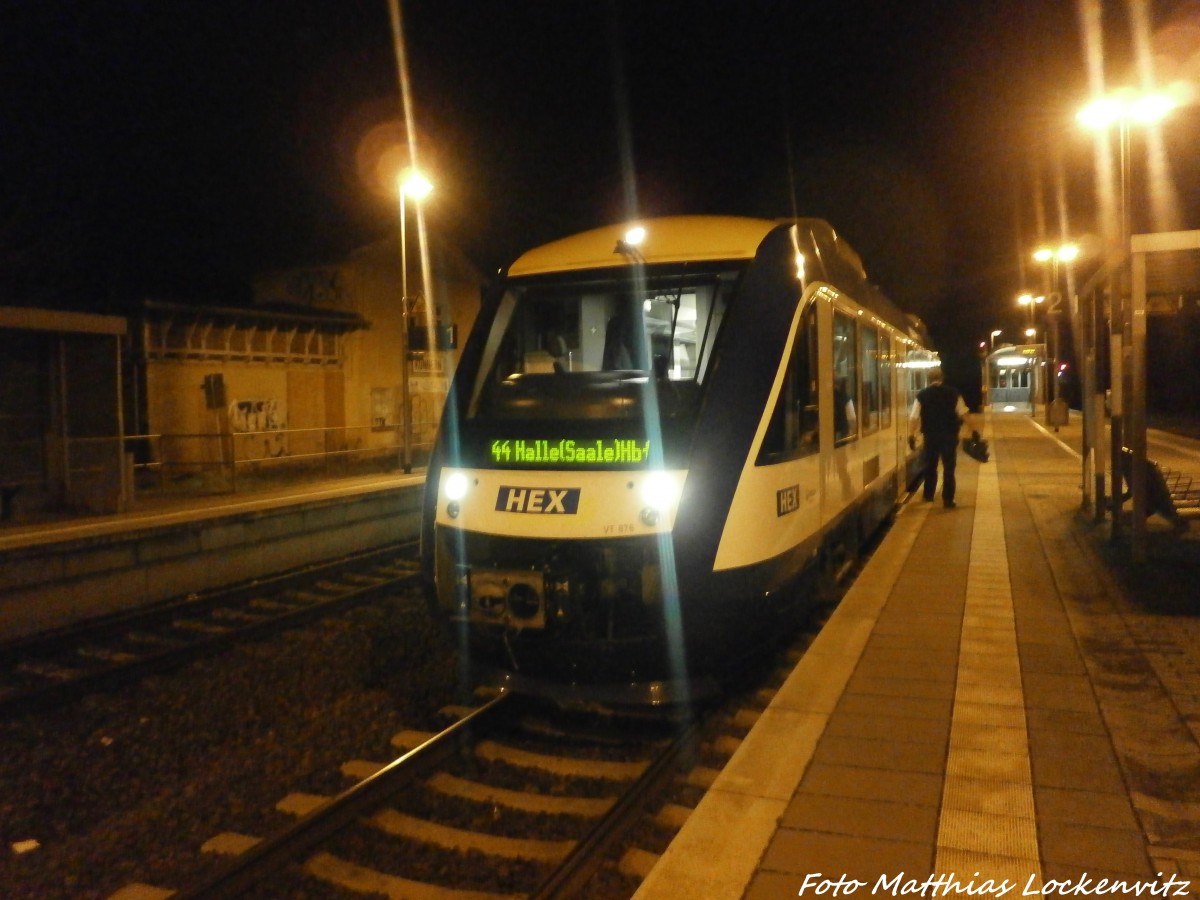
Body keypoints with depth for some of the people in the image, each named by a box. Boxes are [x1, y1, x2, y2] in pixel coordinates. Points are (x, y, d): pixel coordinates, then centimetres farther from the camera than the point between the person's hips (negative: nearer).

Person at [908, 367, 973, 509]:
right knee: (949, 468, 4)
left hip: (930, 436, 1)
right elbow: (964, 414, 0)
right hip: (949, 435, -1)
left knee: (929, 465, 18)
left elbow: (914, 417, -6)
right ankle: (948, 499, 1)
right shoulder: (953, 392, -2)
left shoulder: (922, 394, -4)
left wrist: (911, 434, 2)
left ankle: (928, 494, 30)